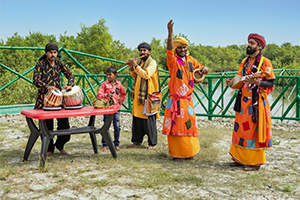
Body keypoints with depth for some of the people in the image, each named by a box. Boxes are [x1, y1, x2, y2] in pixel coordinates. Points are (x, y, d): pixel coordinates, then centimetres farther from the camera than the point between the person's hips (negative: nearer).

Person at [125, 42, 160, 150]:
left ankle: (152, 143, 5)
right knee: (137, 119, 9)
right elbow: (135, 76, 25)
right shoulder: (141, 62, 18)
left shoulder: (152, 62, -7)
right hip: (138, 95, 8)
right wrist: (131, 68, 9)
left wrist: (136, 66, -18)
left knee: (149, 120, -4)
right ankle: (137, 141, 18)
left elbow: (146, 75, -22)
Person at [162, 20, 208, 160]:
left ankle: (189, 151, 25)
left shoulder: (190, 60, 12)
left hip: (188, 99, 6)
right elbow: (169, 50, -27)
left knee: (189, 125, 12)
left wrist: (203, 69, 0)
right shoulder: (173, 61, -7)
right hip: (176, 100, -6)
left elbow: (200, 67, 26)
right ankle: (176, 153, 6)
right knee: (176, 126, -3)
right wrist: (170, 34, -42)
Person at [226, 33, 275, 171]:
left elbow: (270, 84, -11)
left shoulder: (265, 62, -6)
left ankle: (255, 162, 7)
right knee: (240, 129, 9)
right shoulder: (245, 62, 15)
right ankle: (241, 159, 19)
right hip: (243, 101, 7)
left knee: (254, 130, -3)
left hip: (256, 102, -7)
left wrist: (256, 82, -27)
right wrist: (232, 83, 0)